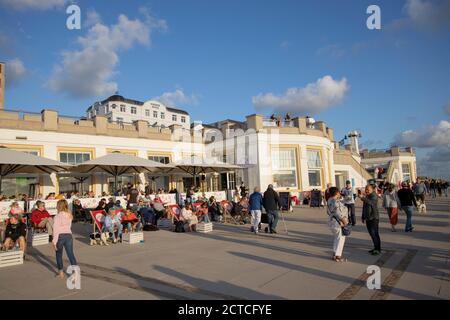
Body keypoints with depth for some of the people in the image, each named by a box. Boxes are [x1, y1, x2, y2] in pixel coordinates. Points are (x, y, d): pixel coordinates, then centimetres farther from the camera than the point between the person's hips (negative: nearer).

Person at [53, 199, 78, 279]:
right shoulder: (69, 215, 6)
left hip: (60, 236, -4)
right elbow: (69, 226, 9)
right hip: (69, 235, 4)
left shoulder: (58, 216, -10)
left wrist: (54, 241, -11)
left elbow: (56, 229, -12)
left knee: (59, 255, 15)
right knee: (71, 254, 4)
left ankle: (61, 272, 24)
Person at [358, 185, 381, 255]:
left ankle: (378, 249, 0)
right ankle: (375, 248, 21)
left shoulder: (374, 195, -11)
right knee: (371, 234, 12)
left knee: (374, 234, -7)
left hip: (374, 218, -8)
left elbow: (371, 202, -34)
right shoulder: (366, 196, 15)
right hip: (368, 218, 8)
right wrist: (363, 217, 21)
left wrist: (362, 198, -46)